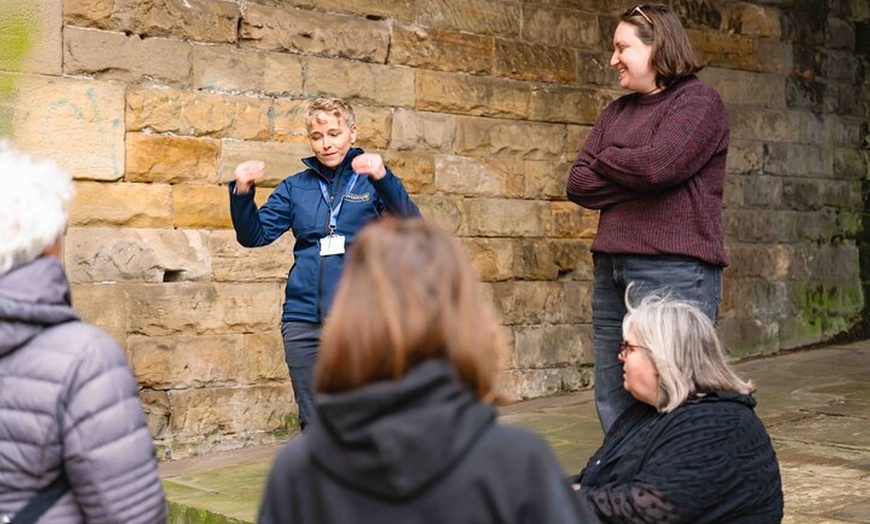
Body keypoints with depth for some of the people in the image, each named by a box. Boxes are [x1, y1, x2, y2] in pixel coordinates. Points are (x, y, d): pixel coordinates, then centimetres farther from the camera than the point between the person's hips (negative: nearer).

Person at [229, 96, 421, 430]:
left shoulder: (371, 180, 2)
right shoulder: (296, 187, 12)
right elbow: (255, 235, 7)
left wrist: (383, 178, -29)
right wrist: (242, 194, -12)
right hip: (303, 319, 3)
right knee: (313, 421, 9)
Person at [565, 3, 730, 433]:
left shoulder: (697, 101, -3)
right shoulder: (616, 113, 17)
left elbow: (656, 164, -18)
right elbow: (578, 184, 8)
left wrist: (605, 160, 1)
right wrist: (633, 177, -7)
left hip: (675, 270, -7)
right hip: (611, 268, 7)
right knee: (613, 405, 10)